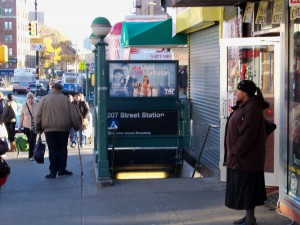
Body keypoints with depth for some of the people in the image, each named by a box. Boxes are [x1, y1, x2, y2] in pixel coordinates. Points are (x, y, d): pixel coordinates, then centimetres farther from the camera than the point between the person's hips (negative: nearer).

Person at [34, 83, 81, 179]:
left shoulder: (44, 99, 4)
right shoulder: (65, 99, 2)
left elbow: (38, 115, 2)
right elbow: (74, 114, 1)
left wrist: (38, 129, 9)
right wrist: (76, 126, 11)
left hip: (49, 129, 0)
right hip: (63, 129, 0)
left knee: (52, 150, 0)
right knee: (62, 149, 10)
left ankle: (53, 172, -3)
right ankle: (62, 170, 13)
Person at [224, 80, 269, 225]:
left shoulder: (251, 109, -20)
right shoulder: (243, 106, 12)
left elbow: (248, 134, -24)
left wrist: (235, 152, -19)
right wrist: (234, 152, 15)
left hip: (246, 156, -10)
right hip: (242, 156, 10)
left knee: (246, 186, -3)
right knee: (244, 187, 15)